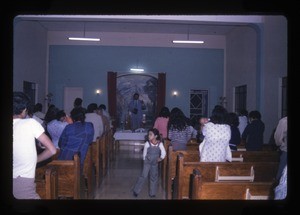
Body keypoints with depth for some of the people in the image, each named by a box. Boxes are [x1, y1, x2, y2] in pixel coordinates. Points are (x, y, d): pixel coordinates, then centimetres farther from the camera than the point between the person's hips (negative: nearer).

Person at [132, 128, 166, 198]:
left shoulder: (160, 144, -13)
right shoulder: (147, 143, -14)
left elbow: (163, 153, -6)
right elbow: (144, 153, -3)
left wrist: (161, 158, -17)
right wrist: (145, 160, 0)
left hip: (155, 163, 2)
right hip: (147, 162, -2)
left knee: (154, 177, 10)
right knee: (144, 176, -3)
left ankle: (152, 193, 24)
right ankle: (136, 190, 11)